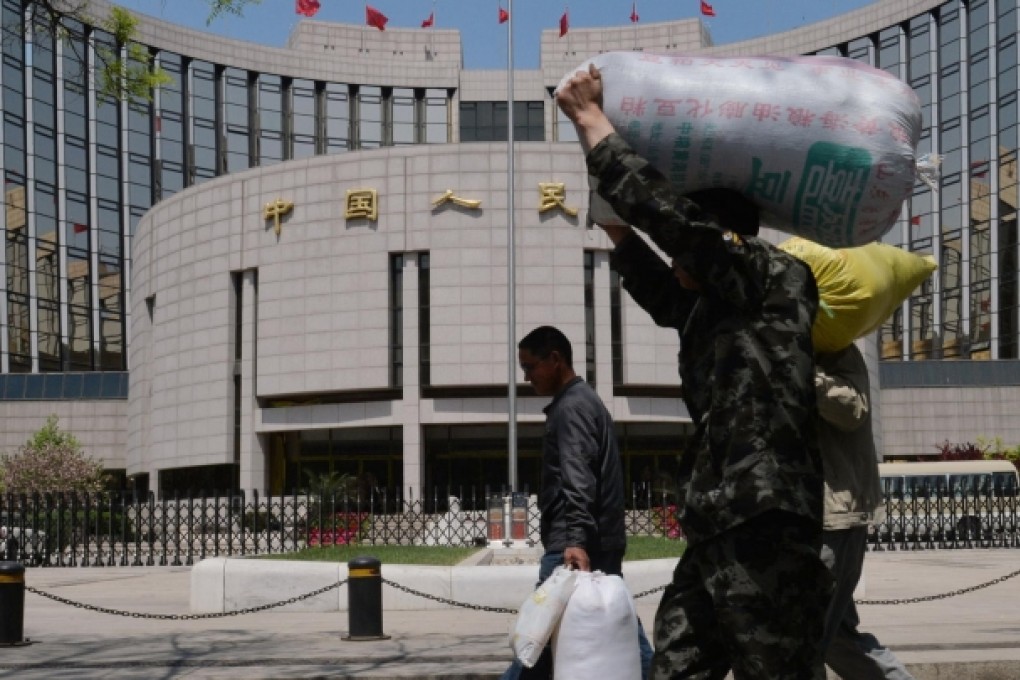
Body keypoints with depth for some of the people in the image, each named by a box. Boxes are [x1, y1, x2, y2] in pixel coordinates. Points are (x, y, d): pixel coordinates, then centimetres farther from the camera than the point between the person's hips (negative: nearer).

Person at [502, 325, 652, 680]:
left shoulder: (571, 407, -9)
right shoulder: (586, 401, 22)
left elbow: (577, 480, -23)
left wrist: (576, 538, -33)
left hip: (572, 546, -10)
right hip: (602, 543, 10)